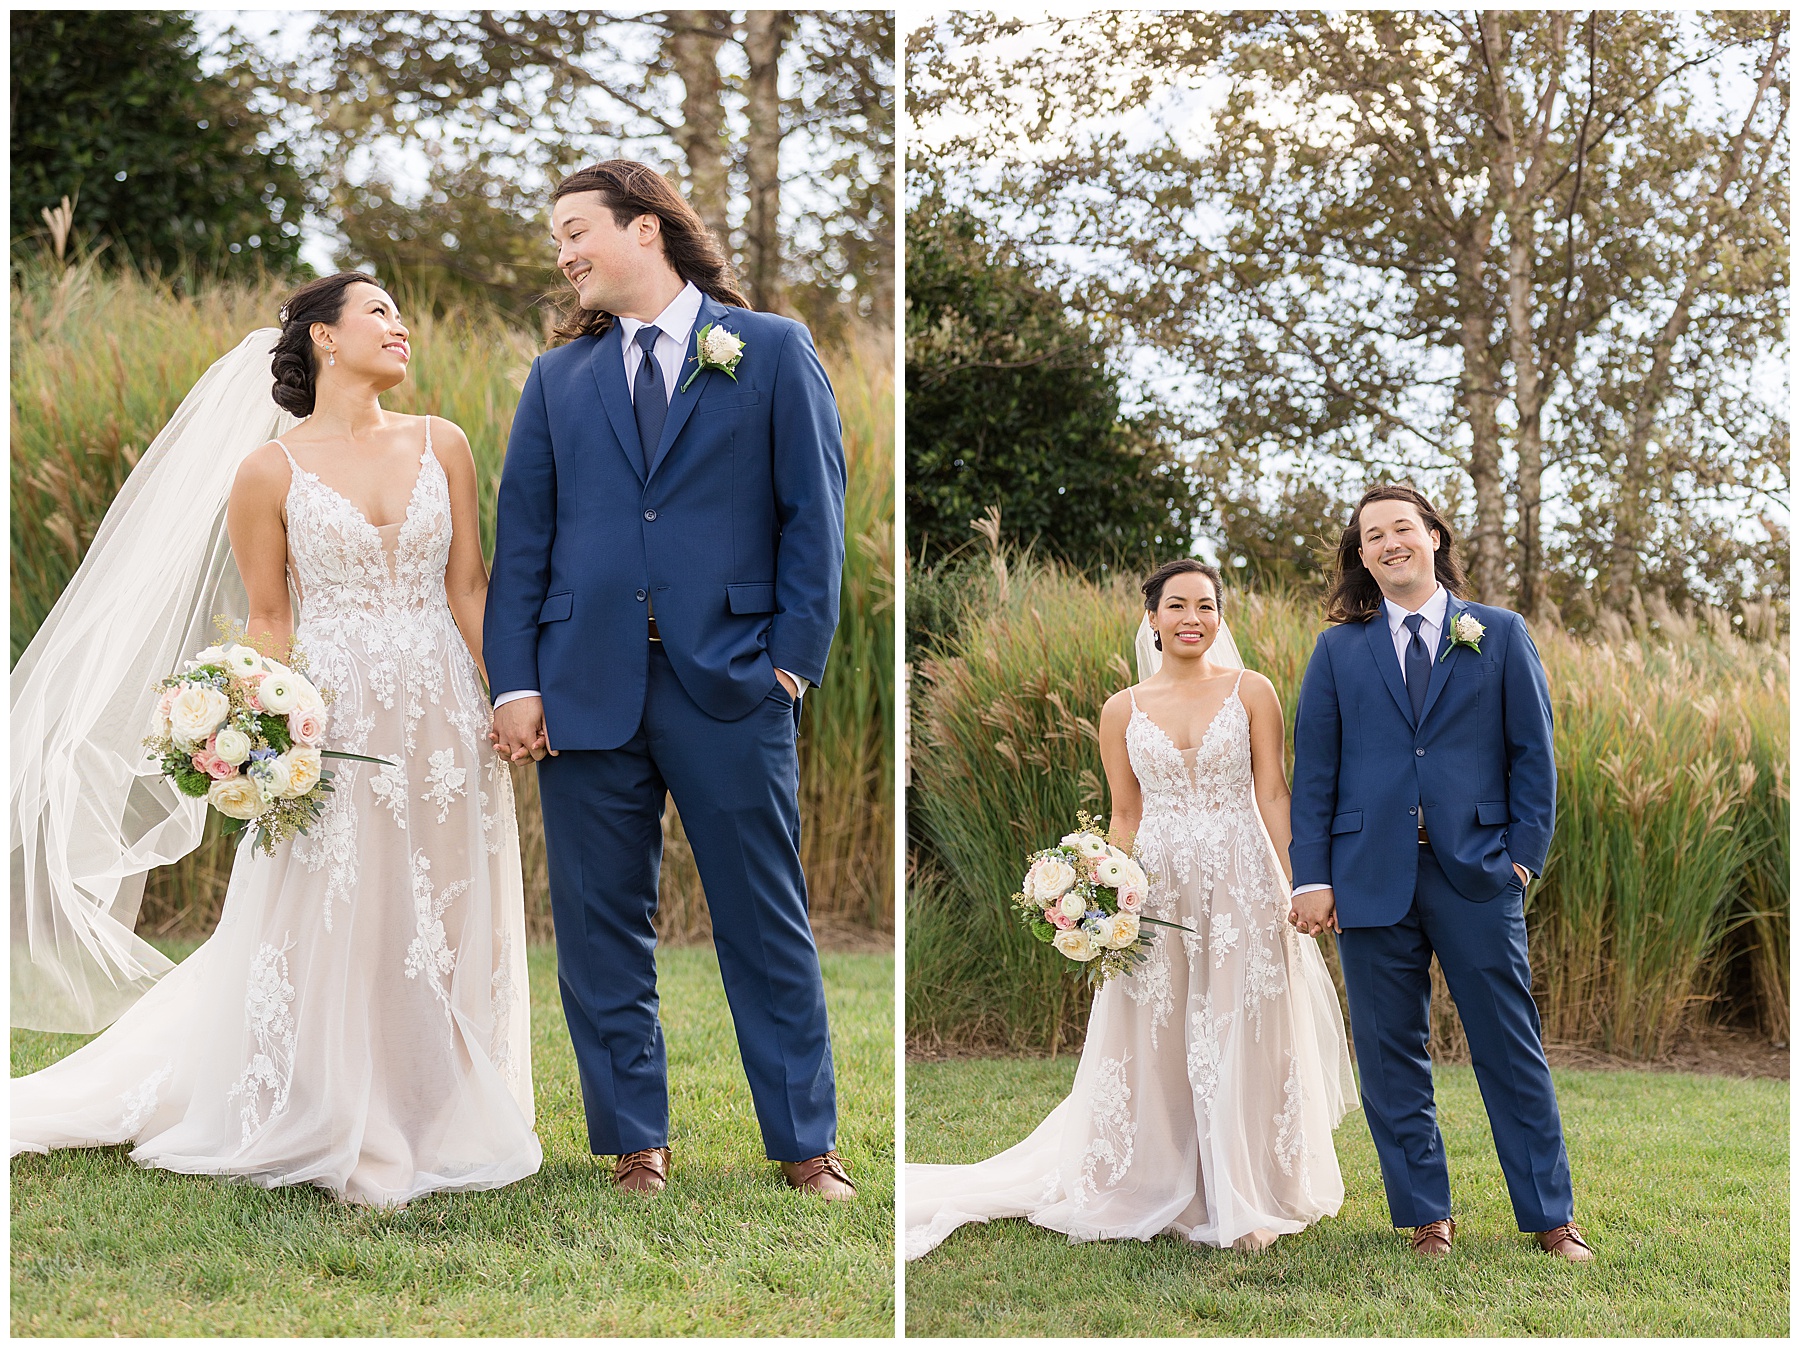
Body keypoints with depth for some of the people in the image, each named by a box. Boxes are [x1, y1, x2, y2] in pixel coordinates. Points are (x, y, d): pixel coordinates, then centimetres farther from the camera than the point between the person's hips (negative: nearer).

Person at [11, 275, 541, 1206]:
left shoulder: (440, 446, 8)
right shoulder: (270, 470, 0)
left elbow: (468, 588, 8)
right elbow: (268, 620, 1)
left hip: (442, 720, 3)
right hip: (333, 719, -3)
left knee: (442, 925, 6)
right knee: (330, 928, -2)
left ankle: (431, 1124, 18)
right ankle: (336, 1137, 9)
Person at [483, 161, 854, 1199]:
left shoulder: (771, 349, 6)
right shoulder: (557, 379, 14)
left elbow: (814, 511, 2)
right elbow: (523, 537, 10)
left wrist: (793, 655, -7)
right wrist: (516, 681, 0)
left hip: (730, 683, -3)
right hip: (587, 685, 3)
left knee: (767, 923, 2)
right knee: (601, 929, 5)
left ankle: (807, 1145, 11)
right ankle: (636, 1142, 16)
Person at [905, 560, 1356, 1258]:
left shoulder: (1251, 691, 3)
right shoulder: (1123, 710, 7)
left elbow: (1272, 794, 2)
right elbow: (1125, 815, 10)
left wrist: (1293, 884, -4)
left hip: (1242, 884, -1)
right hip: (1157, 886, 1)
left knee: (1240, 1042, 1)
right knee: (1156, 1043, 4)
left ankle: (1245, 1202, 10)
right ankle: (1164, 1192, 16)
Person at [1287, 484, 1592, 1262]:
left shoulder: (1500, 635, 8)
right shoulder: (1339, 650, 9)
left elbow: (1533, 752, 7)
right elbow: (1313, 769, 6)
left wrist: (1524, 853, -3)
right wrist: (1311, 877, -2)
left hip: (1476, 874, -1)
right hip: (1371, 877, 1)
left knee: (1510, 1048, 1)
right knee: (1391, 1056, 5)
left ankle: (1550, 1217, 10)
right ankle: (1427, 1216, 16)